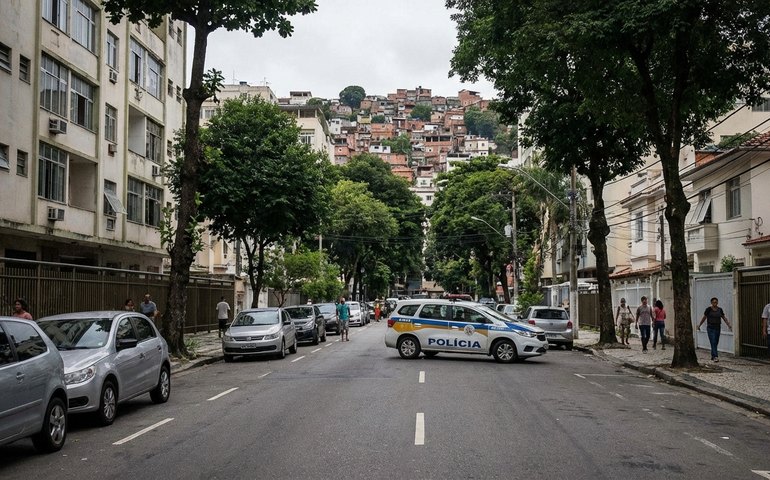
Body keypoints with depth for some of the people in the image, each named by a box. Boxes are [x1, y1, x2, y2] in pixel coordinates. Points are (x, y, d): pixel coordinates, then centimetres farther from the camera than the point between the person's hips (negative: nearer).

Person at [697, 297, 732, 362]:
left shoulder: (720, 309, 5)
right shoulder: (708, 309, -6)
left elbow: (724, 318, 7)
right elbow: (704, 318, 2)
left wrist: (729, 325, -3)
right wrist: (699, 325, 5)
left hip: (718, 328, 4)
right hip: (710, 328, -4)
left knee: (716, 343, 9)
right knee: (713, 343, -13)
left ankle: (712, 357, 21)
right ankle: (715, 357, -20)